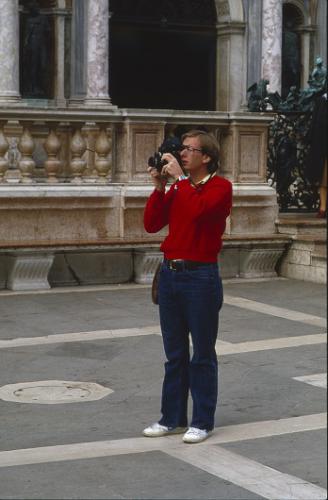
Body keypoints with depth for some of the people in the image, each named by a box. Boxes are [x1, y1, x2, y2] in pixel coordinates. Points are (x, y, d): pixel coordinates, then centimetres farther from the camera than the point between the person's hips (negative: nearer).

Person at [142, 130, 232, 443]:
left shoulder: (220, 187, -6)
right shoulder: (177, 188, 14)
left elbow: (199, 209, -26)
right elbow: (151, 224, 7)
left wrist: (180, 177, -16)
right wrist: (159, 187, -1)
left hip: (200, 276, -6)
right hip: (170, 274, 6)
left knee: (202, 355, 2)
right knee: (174, 354, 12)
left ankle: (202, 422, 11)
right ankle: (172, 418, 21)